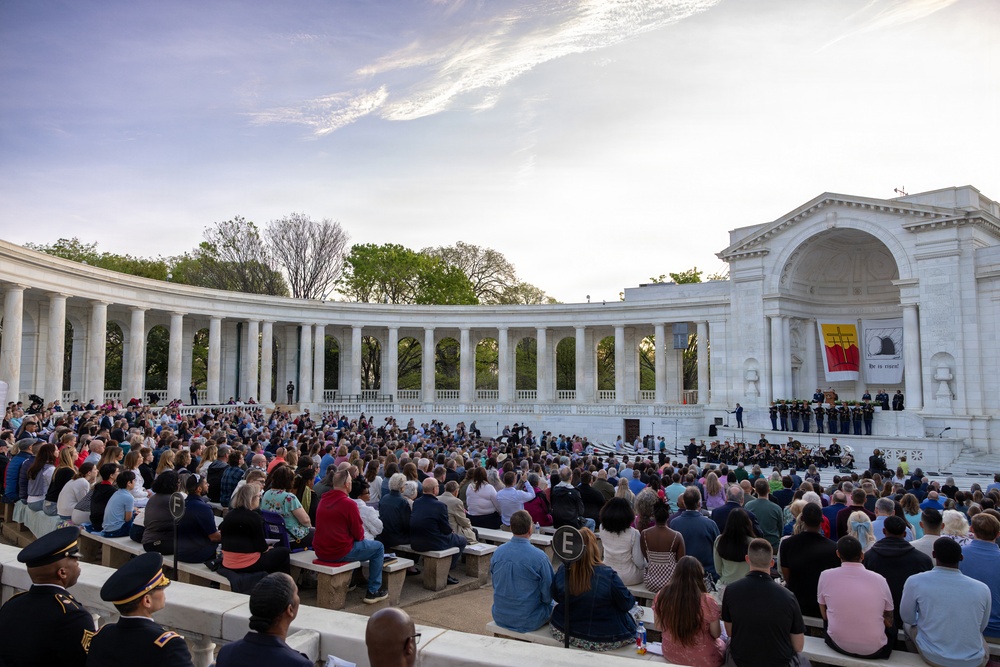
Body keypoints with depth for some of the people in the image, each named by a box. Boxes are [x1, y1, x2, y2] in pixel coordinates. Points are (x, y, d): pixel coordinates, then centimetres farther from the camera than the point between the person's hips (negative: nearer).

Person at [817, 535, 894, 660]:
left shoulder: (826, 576, -10)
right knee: (892, 627, 31)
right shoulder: (879, 579, -10)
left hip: (838, 645, 0)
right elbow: (888, 622, 4)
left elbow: (825, 616, 3)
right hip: (874, 650, 0)